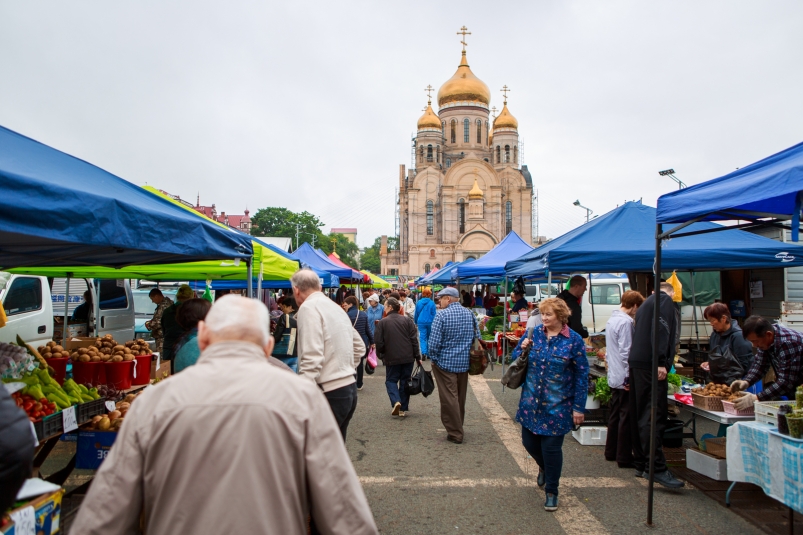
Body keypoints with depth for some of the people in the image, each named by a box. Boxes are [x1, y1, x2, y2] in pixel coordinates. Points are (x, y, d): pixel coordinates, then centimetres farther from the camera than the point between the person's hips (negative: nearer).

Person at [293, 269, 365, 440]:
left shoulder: (308, 308, -11)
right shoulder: (336, 308, 15)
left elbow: (312, 358, -21)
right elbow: (359, 347, 24)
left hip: (329, 392, -9)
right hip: (349, 387, 9)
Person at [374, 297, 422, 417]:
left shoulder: (383, 322, -6)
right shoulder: (407, 320, 2)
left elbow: (379, 342, -6)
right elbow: (414, 339, -1)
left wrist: (381, 354, 12)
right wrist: (417, 356, 4)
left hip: (391, 358, -2)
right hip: (408, 358, 3)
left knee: (391, 380, 13)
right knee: (405, 381, 13)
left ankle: (396, 401, -11)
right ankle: (403, 408, 13)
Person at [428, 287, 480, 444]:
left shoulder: (442, 315, -14)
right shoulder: (470, 314, 3)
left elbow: (434, 342, -18)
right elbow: (477, 338, 8)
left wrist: (434, 358, -4)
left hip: (446, 363, -6)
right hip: (465, 363, 6)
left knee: (449, 399, 3)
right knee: (460, 398, 18)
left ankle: (455, 433, 6)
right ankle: (458, 428, 31)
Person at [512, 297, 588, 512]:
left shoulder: (574, 340, -10)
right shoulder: (534, 333, 0)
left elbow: (582, 375, -6)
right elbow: (516, 358, 9)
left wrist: (579, 407, -7)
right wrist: (522, 349, -14)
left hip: (557, 405, -4)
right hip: (531, 401, 4)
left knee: (551, 447, 2)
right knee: (529, 441, 13)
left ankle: (551, 492, 25)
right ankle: (544, 468, 47)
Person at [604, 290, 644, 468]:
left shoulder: (611, 320, 13)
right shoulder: (626, 322, -18)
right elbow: (625, 352, -22)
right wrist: (629, 377, -18)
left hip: (614, 377, 10)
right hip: (624, 378, -10)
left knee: (615, 414, 16)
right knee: (626, 417, -1)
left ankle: (611, 451, 25)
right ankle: (624, 457, 7)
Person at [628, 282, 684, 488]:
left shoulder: (646, 303, 27)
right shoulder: (665, 301, 0)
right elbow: (661, 329, -15)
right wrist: (661, 362, -21)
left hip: (636, 362, 9)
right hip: (651, 364, -9)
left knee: (639, 415, 10)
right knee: (654, 416, -12)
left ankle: (641, 464, 17)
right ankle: (657, 468, -14)